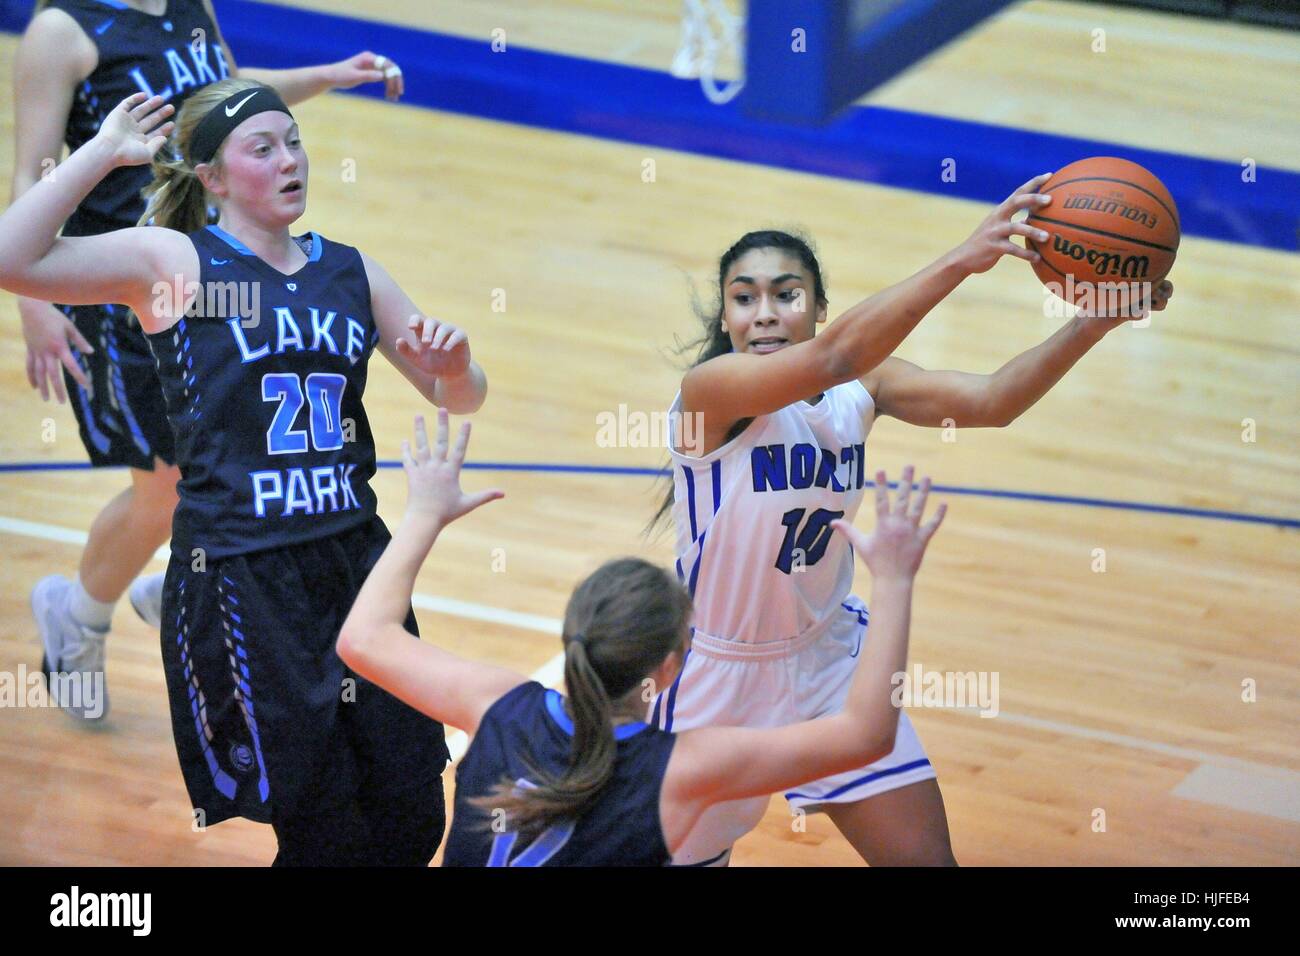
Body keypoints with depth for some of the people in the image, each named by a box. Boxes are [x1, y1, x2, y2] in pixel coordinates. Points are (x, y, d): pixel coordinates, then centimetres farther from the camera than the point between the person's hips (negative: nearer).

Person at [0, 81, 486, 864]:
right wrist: (104, 152, -11)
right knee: (329, 835, -2)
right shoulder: (174, 262, -3)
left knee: (414, 820, 4)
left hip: (355, 559, 5)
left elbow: (461, 398, 17)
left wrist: (453, 365, -6)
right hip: (239, 580, -5)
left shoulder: (350, 271, 11)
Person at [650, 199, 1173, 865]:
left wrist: (1098, 320, -35)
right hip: (720, 674, -5)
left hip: (829, 658, 5)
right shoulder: (710, 388, -24)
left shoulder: (862, 386, -7)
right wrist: (959, 262, -51)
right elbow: (833, 357, -41)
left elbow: (986, 401, -21)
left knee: (927, 857, 3)